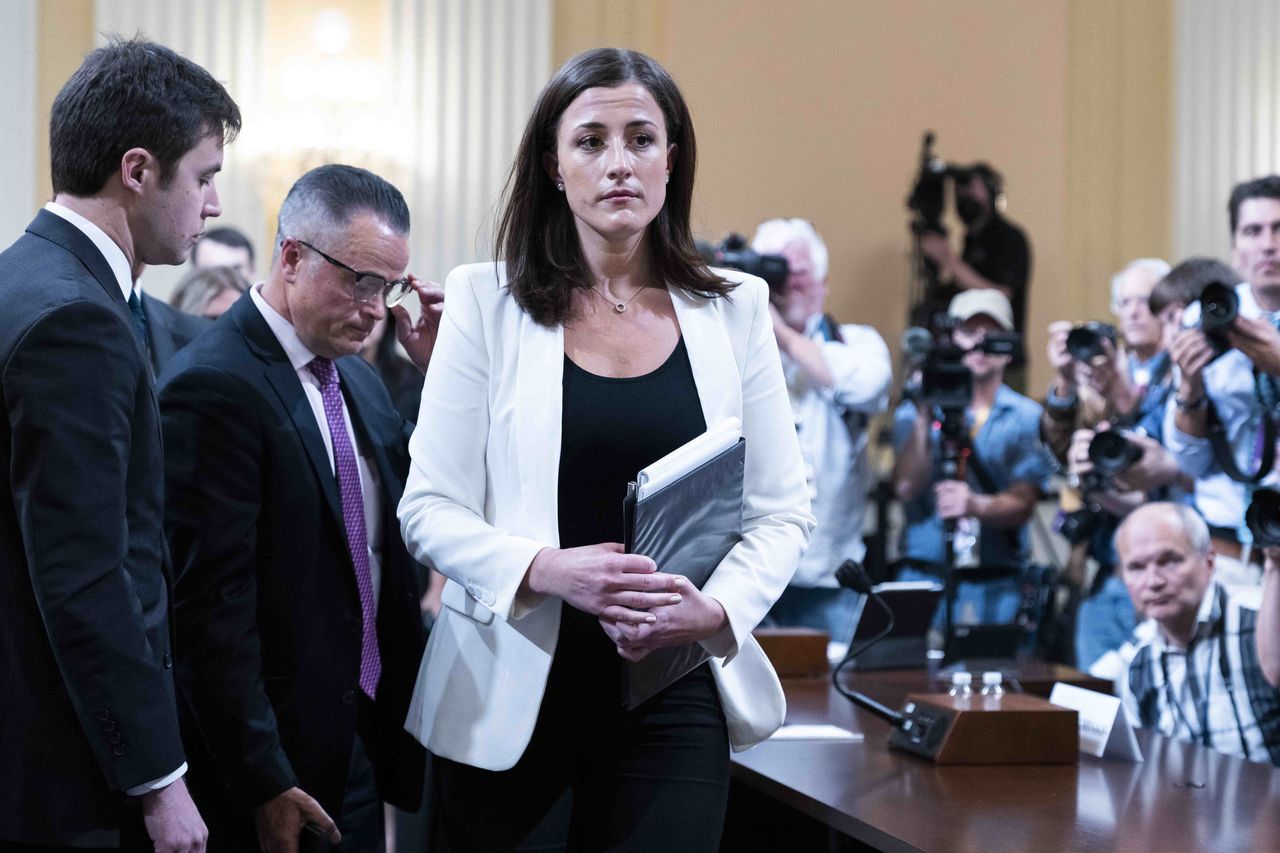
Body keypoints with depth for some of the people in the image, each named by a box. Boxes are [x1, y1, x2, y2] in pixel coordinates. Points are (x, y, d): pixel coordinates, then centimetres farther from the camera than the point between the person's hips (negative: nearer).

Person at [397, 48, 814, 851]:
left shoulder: (733, 310, 5)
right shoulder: (486, 302, 0)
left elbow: (783, 512, 5)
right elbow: (430, 508, -2)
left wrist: (714, 607, -14)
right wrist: (545, 570, -20)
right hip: (512, 689, -1)